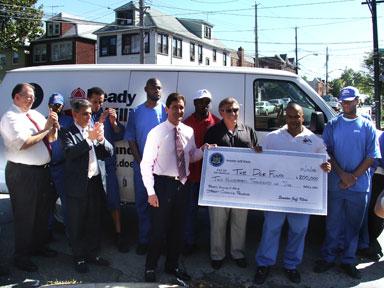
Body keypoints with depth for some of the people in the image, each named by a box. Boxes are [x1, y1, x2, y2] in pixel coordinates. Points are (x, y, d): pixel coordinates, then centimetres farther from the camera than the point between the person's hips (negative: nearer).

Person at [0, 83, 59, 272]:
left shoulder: (36, 114, 11)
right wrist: (45, 129, -17)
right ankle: (21, 256, 21)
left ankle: (38, 246, 40)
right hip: (23, 173, -8)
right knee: (25, 216, 3)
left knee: (42, 212, 20)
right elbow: (23, 143, -25)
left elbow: (53, 138, 11)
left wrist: (54, 125, -9)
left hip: (42, 170, 8)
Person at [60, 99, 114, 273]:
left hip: (95, 183, 5)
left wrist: (101, 138, -15)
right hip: (77, 186, -4)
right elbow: (69, 152, -22)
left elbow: (109, 153, 2)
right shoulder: (67, 133, -5)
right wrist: (89, 138, -29)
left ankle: (92, 253, 30)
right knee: (77, 224, 8)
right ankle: (79, 257, 22)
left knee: (94, 222, 15)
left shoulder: (95, 130, 8)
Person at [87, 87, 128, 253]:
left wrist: (114, 122, -11)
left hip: (107, 164, 2)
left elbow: (118, 136, 5)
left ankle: (119, 235, 13)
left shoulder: (107, 114, 7)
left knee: (114, 200, 3)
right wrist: (99, 123, -21)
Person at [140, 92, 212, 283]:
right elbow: (146, 164, -11)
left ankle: (172, 265, 36)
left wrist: (203, 150, -6)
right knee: (159, 228, 3)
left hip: (181, 184, 5)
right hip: (163, 184, -5)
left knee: (178, 228, 16)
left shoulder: (189, 132, 4)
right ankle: (150, 268, 25)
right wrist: (151, 192, -15)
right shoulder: (156, 133, -11)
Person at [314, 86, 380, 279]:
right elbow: (326, 152, 0)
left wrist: (354, 177, -11)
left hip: (359, 186, 0)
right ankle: (328, 258, 22)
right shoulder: (332, 125, 4)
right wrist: (342, 174, -11)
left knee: (353, 225, 10)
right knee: (333, 224, 8)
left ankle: (348, 261, 23)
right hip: (335, 184, 0)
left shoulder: (367, 126, 3)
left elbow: (371, 156, 0)